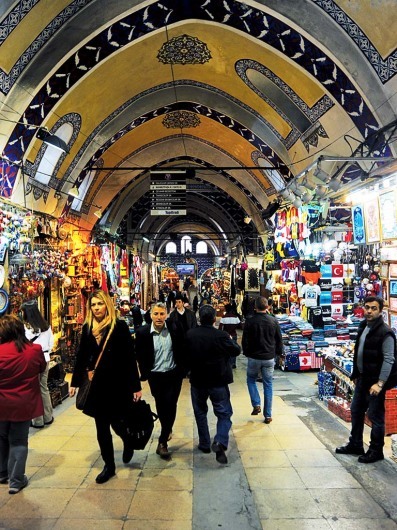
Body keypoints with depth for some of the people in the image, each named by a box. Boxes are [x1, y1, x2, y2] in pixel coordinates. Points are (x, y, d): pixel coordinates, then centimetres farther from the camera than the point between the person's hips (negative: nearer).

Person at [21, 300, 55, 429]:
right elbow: (51, 343, 10)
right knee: (44, 388, 17)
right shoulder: (46, 326, 4)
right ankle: (48, 417, 24)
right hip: (45, 359, 6)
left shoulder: (25, 327, -16)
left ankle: (38, 421, 15)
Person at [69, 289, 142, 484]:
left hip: (117, 384, -4)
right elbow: (81, 357, 8)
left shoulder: (119, 326, -10)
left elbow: (130, 358, -10)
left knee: (116, 423, 6)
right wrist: (75, 382, 8)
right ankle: (109, 466, 27)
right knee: (101, 428, 10)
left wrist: (136, 386, -11)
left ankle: (128, 443, 40)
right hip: (96, 385, 4)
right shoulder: (87, 328, 2)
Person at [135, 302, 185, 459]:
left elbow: (182, 350, 3)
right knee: (161, 407, 9)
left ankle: (163, 442, 14)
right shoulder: (142, 332, -10)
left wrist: (183, 369, 1)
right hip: (155, 377, 0)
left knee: (170, 406, -1)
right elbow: (139, 356, 0)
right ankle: (167, 430, 36)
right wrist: (145, 373, -2)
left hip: (174, 375, 0)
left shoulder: (175, 329, -8)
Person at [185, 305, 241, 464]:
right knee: (224, 414, 9)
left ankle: (204, 444, 29)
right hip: (218, 382, -3)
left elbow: (186, 354, 4)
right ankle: (220, 442, -11)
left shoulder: (190, 335, -10)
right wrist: (230, 340, 15)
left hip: (197, 381, 3)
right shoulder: (221, 336, -19)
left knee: (200, 412, 21)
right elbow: (237, 351, -4)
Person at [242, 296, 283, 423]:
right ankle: (268, 415, 13)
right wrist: (278, 353, 18)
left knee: (251, 379, 22)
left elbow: (245, 341, -5)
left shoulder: (249, 322, -10)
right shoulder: (274, 321, -4)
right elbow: (279, 340, 4)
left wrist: (246, 353, 12)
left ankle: (256, 404, 8)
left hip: (254, 358, -1)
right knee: (268, 385, 10)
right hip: (269, 358, 2)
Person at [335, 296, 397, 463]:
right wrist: (356, 374, 17)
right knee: (356, 411, 17)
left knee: (375, 416, 4)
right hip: (362, 378, 9)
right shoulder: (363, 327, 8)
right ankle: (355, 445, 33)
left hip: (375, 381, -8)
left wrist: (380, 383, -23)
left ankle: (376, 451, 21)